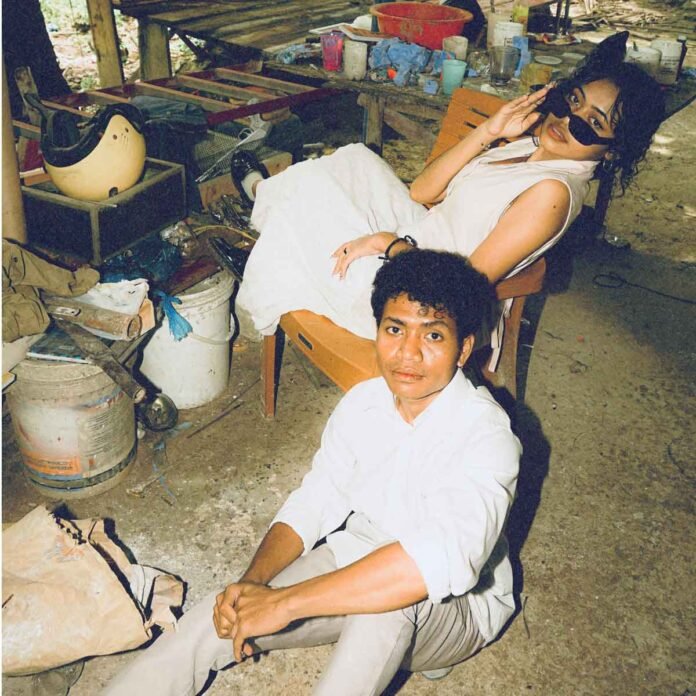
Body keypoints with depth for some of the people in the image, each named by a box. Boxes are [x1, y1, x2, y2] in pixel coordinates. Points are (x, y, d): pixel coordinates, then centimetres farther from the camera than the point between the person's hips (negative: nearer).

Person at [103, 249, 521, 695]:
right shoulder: (362, 403, -6)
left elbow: (446, 558, -43)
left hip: (456, 608, -4)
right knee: (221, 619, -15)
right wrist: (251, 583, -22)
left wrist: (284, 602, -42)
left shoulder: (485, 436, -26)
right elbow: (312, 507, -2)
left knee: (389, 595, -39)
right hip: (354, 563, 5)